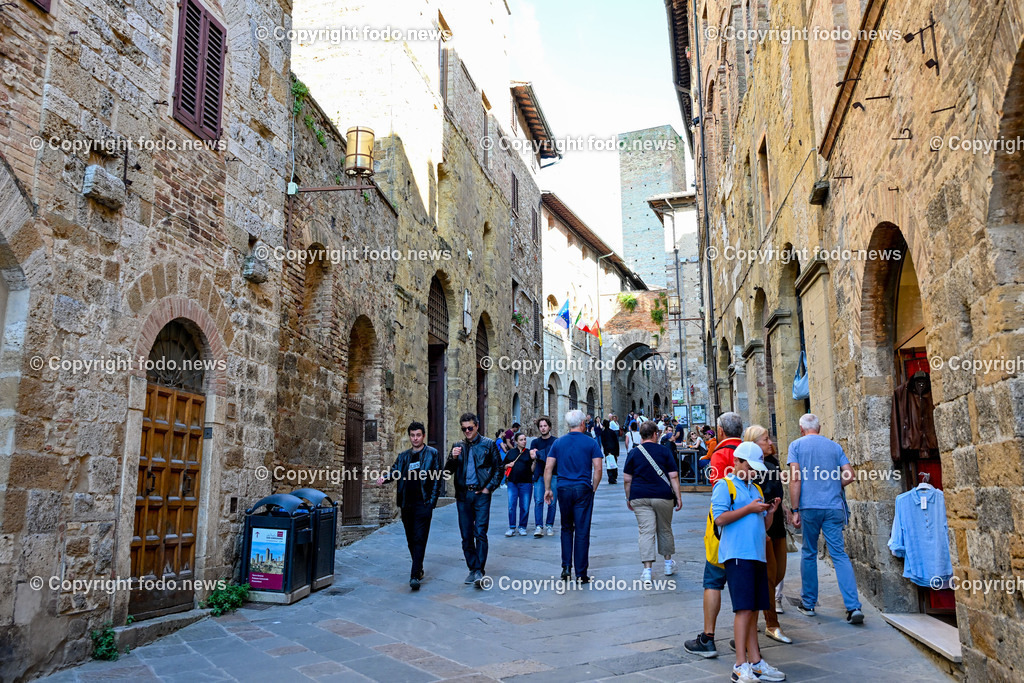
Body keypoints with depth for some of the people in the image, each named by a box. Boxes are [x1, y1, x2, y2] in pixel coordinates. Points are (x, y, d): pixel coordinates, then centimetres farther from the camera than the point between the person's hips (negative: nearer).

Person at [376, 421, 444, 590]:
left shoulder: (432, 454, 3)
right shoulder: (403, 456, 17)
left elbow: (439, 478, -1)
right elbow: (394, 471, 5)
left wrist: (432, 501, -8)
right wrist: (384, 478, -18)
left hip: (423, 504, -5)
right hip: (406, 504, 5)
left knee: (419, 539, -10)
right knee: (411, 540, 13)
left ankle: (415, 576, -13)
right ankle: (419, 569, 29)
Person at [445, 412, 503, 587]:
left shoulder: (488, 444, 3)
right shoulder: (458, 446, 12)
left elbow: (498, 469, 4)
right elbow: (448, 471, 9)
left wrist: (489, 488, -5)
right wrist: (453, 458, -10)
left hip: (481, 494, -4)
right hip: (463, 494, 4)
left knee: (480, 533, -10)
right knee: (466, 535, 7)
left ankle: (479, 570, -7)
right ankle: (472, 569, 17)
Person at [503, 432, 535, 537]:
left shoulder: (529, 453, 6)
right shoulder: (511, 452, 11)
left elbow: (532, 470, 1)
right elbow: (503, 466, 18)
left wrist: (533, 459, -12)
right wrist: (508, 465, -2)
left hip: (526, 483, -1)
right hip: (512, 482, 1)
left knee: (525, 507, 2)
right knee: (511, 506, -3)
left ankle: (522, 527, 16)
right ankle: (512, 528, 6)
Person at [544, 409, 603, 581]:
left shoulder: (558, 442, 5)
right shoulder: (591, 443, -2)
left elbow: (548, 468, 2)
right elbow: (597, 469, -7)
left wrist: (547, 489, 10)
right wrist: (593, 489, 4)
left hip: (563, 489, 3)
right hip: (583, 489, -2)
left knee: (566, 528, 18)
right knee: (582, 531, 2)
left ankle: (566, 567, 13)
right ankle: (581, 574, 6)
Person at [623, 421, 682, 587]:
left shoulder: (633, 453, 2)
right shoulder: (664, 451, 0)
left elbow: (626, 479, 2)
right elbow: (673, 476, -4)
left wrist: (628, 498, 12)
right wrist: (678, 496, 1)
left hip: (640, 498, 0)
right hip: (663, 497, 0)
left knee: (646, 532, -2)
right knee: (665, 530, 17)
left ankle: (647, 571, -10)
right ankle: (668, 563, 34)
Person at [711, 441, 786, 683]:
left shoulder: (756, 489, 22)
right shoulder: (724, 485, -2)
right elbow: (720, 518, -14)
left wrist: (770, 512, 4)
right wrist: (749, 509, -12)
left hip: (757, 554, 8)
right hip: (737, 554, -8)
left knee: (753, 609, 9)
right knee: (744, 608, -11)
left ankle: (755, 662, 15)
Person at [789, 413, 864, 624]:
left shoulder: (797, 445, 3)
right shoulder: (834, 446, 11)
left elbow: (795, 479, -6)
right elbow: (850, 475, 4)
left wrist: (795, 509, -5)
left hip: (809, 506, -2)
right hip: (834, 507, 2)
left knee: (809, 553, 10)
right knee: (839, 554, 2)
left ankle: (808, 603, 19)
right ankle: (854, 607, -7)